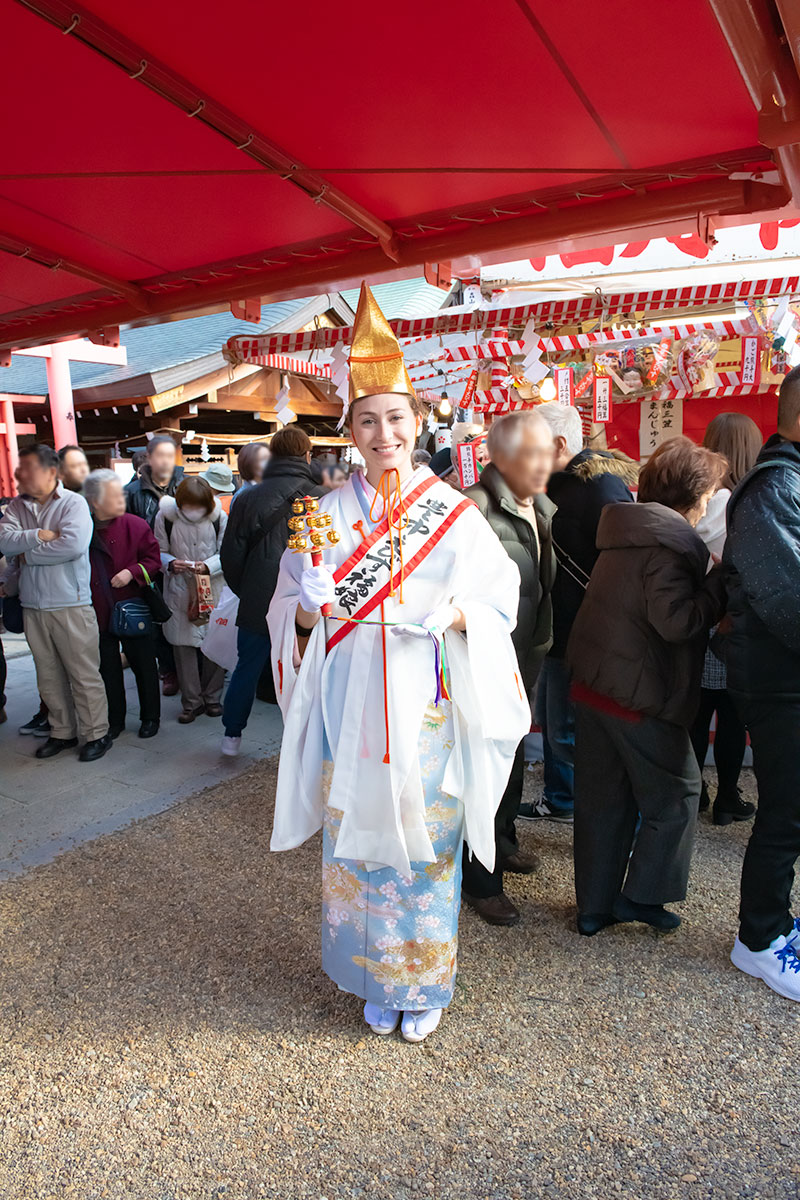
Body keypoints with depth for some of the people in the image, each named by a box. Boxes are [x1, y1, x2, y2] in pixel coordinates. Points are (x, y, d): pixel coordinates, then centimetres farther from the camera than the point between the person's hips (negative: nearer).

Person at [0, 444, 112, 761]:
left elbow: (73, 544, -22)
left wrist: (29, 554, -11)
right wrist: (39, 535, -16)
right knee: (49, 675, 14)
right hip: (32, 605, 6)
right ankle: (62, 732, 28)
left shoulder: (73, 503, -7)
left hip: (70, 605, -6)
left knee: (84, 675, 1)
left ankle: (96, 734, 14)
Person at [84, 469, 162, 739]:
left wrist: (133, 572, -19)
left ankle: (150, 718, 25)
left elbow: (154, 558, -3)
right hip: (97, 614, 2)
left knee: (143, 666, 9)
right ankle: (114, 720, 29)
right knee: (108, 669, 13)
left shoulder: (135, 525, -6)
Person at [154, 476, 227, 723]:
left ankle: (212, 697, 22)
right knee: (183, 644, 3)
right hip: (180, 589, 0)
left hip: (213, 588, 0)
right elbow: (159, 552, 2)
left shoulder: (219, 516, -7)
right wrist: (171, 564, -19)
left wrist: (208, 566, -21)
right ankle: (192, 701, 15)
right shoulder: (165, 516, -6)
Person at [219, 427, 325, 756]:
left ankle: (232, 735, 31)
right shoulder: (322, 499, -6)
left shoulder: (249, 498, -2)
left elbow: (231, 555, 2)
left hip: (258, 603, 2)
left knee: (247, 667, 18)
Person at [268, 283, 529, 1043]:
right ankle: (374, 980, 35)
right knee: (359, 839, 11)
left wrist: (450, 613, -19)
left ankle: (423, 984, 34)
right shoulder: (327, 514, 3)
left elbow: (500, 598, 1)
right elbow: (292, 612, 7)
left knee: (426, 841, 9)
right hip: (349, 711, 1)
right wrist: (309, 606, -16)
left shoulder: (453, 514, 0)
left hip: (425, 713, -1)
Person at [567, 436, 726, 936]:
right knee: (676, 793, 12)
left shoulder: (629, 530, 13)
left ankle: (594, 906, 26)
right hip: (640, 694, -9)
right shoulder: (669, 542, -15)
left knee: (602, 800, 15)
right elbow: (677, 620, -22)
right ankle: (640, 895, 20)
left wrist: (710, 575, 10)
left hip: (593, 684, 9)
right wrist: (722, 578, -11)